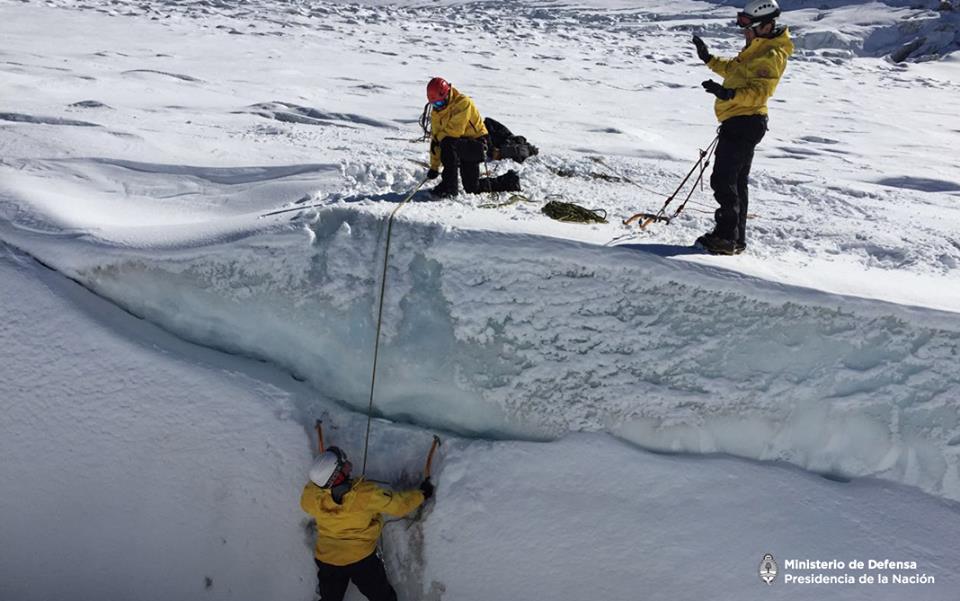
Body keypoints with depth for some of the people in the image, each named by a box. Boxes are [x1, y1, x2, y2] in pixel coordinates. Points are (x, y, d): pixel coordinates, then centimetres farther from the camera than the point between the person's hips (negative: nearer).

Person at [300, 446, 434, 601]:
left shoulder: (311, 496, -19)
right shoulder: (366, 494, -28)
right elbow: (399, 505, -15)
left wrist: (320, 474, 17)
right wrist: (422, 494, 4)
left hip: (326, 561, 3)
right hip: (362, 559, -3)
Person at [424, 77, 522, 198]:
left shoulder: (463, 102, -18)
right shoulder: (436, 112, 6)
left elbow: (455, 131, -26)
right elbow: (435, 139, 8)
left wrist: (438, 136, -10)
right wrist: (434, 167, 5)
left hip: (477, 143, -8)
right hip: (461, 147, 8)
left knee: (447, 144, -35)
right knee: (472, 189, 6)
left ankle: (449, 186, -26)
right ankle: (508, 181, 25)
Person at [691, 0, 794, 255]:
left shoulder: (772, 55, -14)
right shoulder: (756, 47, 18)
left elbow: (760, 91, -26)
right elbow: (734, 69, 33)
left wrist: (730, 93, -40)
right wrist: (710, 59, 25)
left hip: (745, 122, -11)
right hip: (741, 121, 11)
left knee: (723, 180, -13)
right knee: (736, 181, 14)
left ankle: (727, 238, -11)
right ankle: (736, 238, 22)